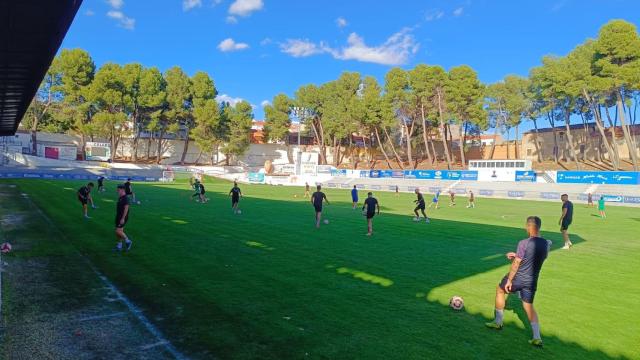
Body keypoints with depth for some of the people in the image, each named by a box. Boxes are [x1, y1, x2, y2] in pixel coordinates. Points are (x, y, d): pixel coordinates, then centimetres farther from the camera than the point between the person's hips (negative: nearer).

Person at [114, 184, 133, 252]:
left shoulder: (125, 198, -17)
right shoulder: (120, 198, 12)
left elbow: (126, 208, -21)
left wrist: (123, 218, -24)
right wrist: (118, 218, 20)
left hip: (123, 218, -9)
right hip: (118, 217, 9)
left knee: (118, 231, -11)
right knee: (119, 231, 11)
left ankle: (128, 241, 7)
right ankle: (119, 247, 18)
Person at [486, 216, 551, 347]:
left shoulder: (524, 243, -22)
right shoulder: (547, 244, -3)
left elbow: (516, 264, -17)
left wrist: (509, 280, -9)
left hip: (517, 278, -5)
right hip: (532, 281, 5)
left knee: (499, 290, 21)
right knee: (529, 306, 18)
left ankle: (498, 322, 30)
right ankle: (537, 337, 10)